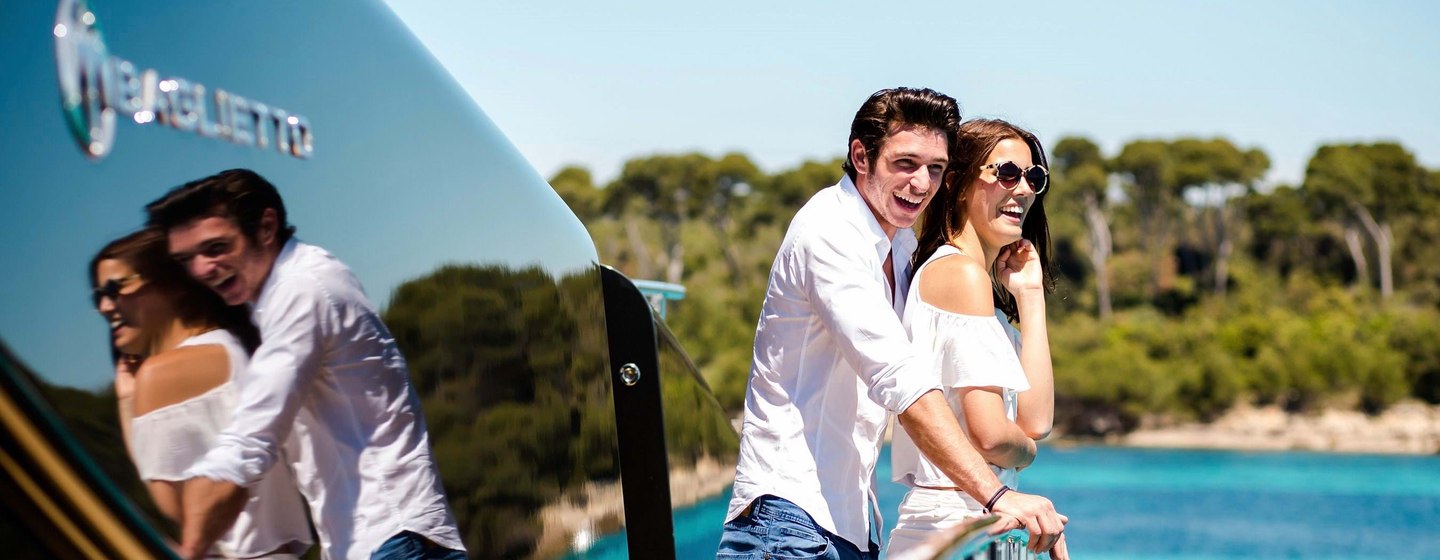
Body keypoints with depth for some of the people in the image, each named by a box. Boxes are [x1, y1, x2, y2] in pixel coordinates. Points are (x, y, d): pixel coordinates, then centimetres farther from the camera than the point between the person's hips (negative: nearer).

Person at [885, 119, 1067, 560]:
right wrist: (1025, 452, 3)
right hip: (960, 524, -9)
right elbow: (990, 434, -20)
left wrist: (1029, 295, 8)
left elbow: (1035, 420, 8)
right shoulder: (963, 273, -10)